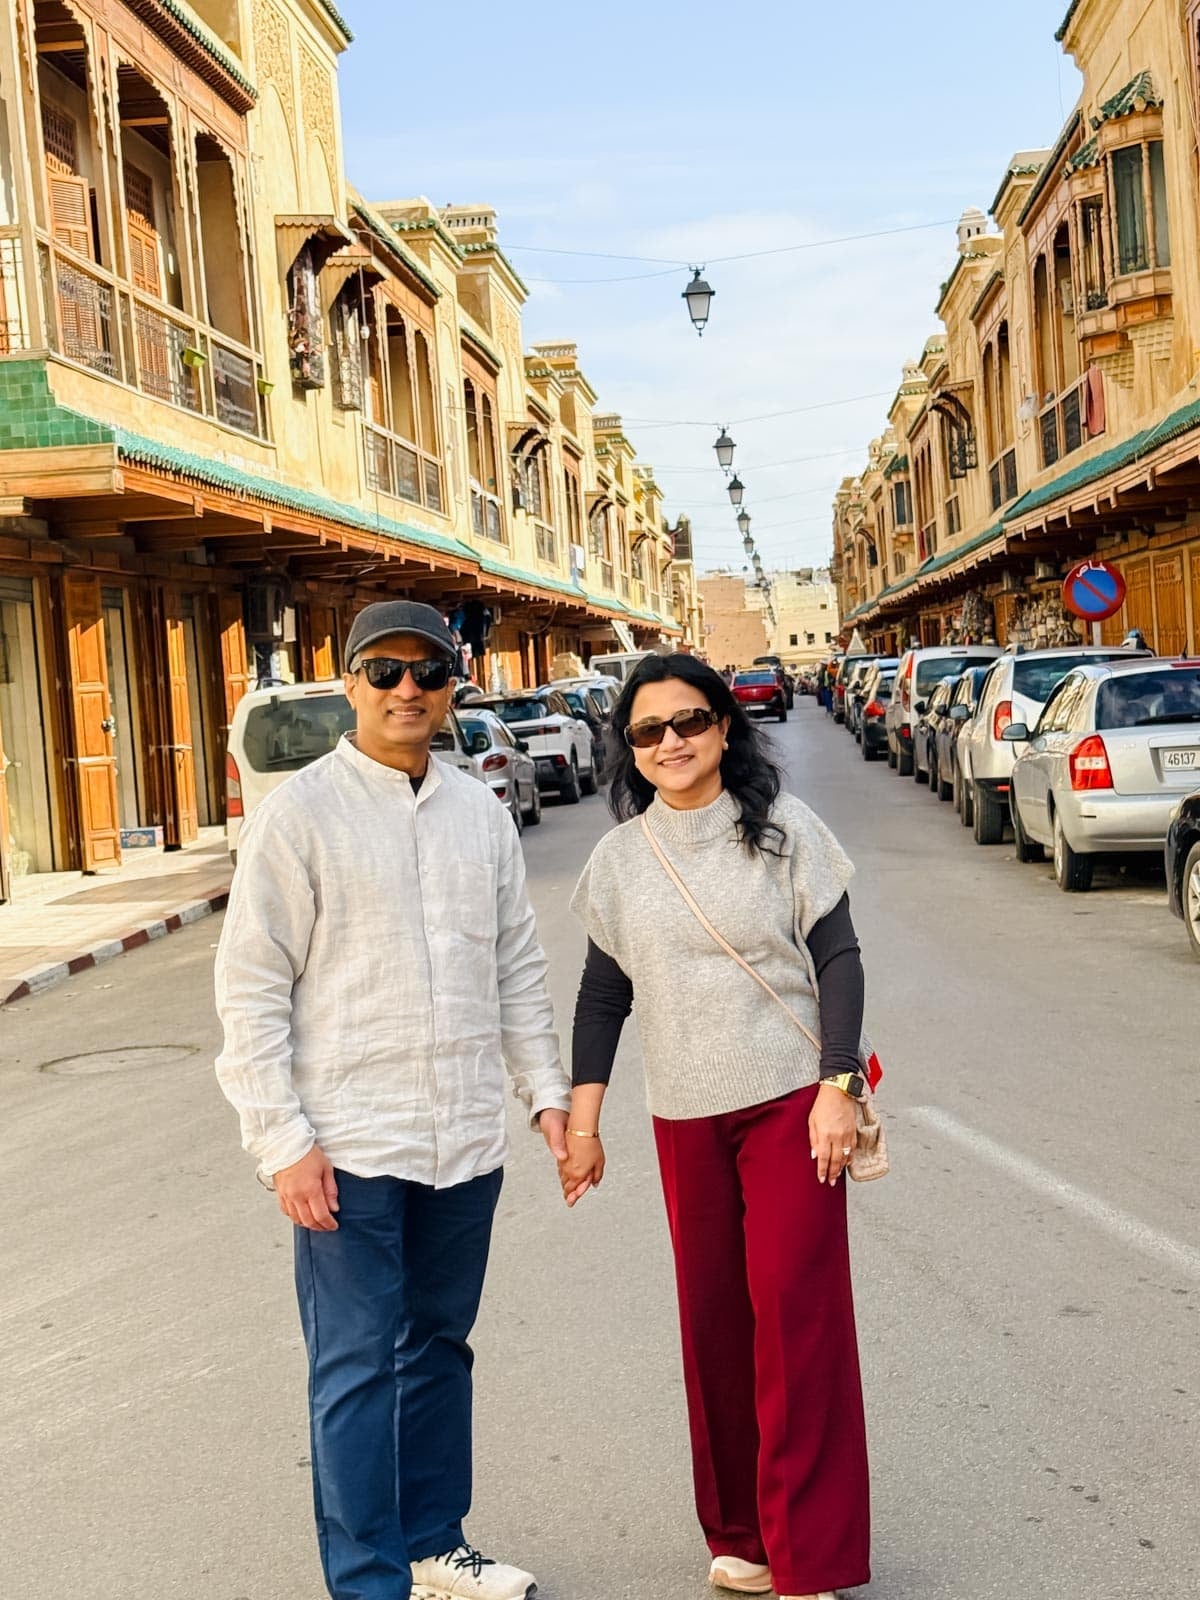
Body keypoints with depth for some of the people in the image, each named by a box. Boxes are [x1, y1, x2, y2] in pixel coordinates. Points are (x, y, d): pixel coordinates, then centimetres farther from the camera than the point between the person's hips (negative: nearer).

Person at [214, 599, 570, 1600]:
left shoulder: (480, 813, 8)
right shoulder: (299, 812, -7)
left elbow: (519, 966, 14)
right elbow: (253, 989, -8)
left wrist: (547, 1091, 8)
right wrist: (283, 1140, -13)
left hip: (466, 1140, 5)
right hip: (349, 1144, -5)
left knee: (440, 1347, 17)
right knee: (358, 1367, 1)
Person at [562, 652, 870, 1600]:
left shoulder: (782, 827, -3)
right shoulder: (621, 858, 4)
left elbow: (838, 958, -3)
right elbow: (603, 995, 10)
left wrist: (838, 1085, -12)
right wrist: (582, 1122, 7)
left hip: (790, 1102, -3)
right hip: (686, 1117, 3)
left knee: (796, 1310, -5)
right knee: (713, 1319, 8)